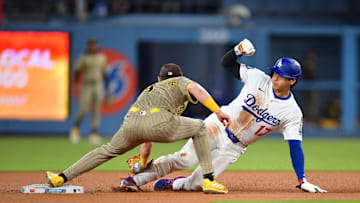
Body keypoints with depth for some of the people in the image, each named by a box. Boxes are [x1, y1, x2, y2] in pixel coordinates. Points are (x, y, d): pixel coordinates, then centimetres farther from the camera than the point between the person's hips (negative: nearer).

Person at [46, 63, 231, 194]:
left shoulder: (149, 89, 43)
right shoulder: (181, 81, 30)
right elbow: (196, 89, 3)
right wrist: (218, 112, -3)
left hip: (131, 122, 5)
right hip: (159, 122, -4)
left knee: (109, 150, 28)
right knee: (199, 127, 20)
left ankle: (62, 178, 25)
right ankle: (208, 180, 9)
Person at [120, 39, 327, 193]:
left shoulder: (292, 113, -11)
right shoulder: (258, 78, -7)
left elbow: (295, 147, -12)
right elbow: (227, 63, 1)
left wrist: (302, 180, -20)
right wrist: (239, 50, -22)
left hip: (235, 147, 0)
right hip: (218, 126, 0)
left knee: (198, 183, -13)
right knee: (184, 159, -19)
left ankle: (173, 184, 18)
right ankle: (136, 179, -8)